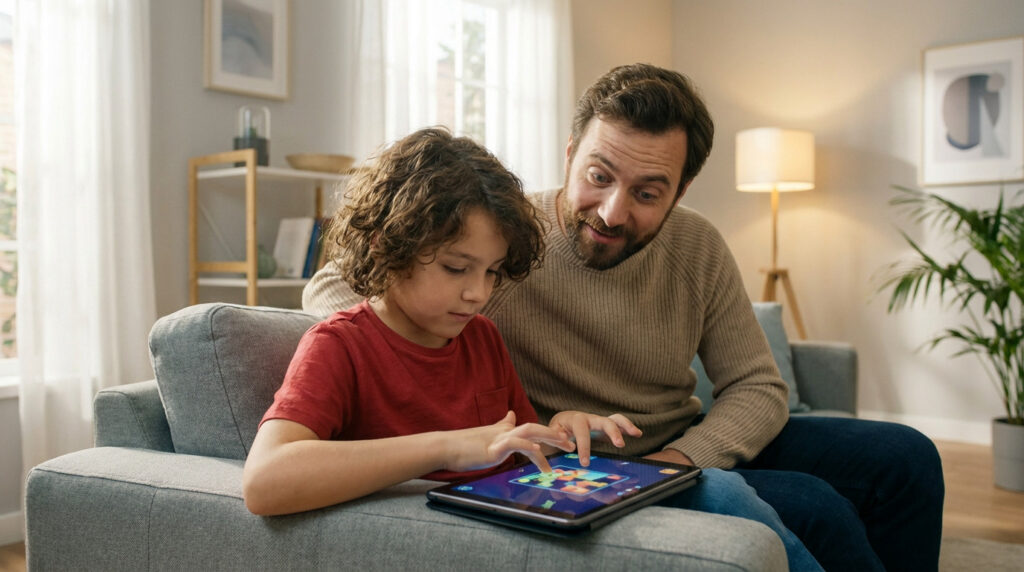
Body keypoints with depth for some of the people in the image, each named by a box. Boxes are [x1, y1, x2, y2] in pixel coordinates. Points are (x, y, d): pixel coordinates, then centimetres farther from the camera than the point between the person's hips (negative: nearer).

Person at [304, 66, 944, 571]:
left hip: (690, 448, 6)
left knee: (905, 459, 5)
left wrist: (684, 456, -22)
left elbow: (759, 388, -2)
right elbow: (331, 286, -18)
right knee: (812, 507, -24)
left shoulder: (697, 245, -7)